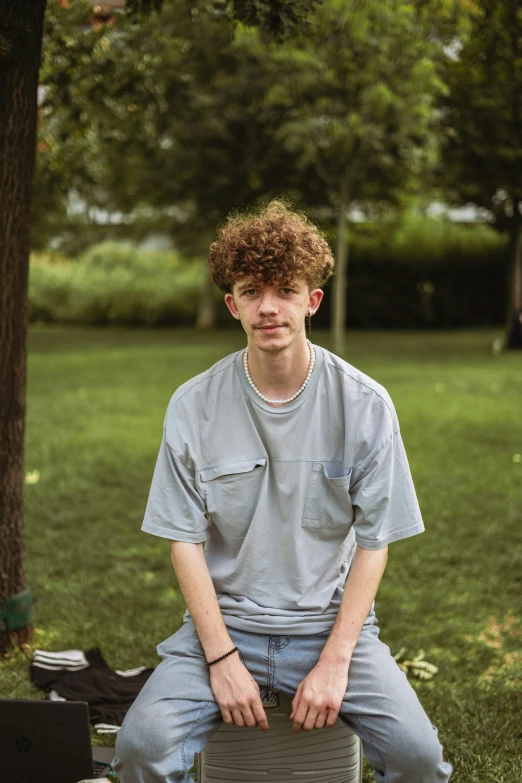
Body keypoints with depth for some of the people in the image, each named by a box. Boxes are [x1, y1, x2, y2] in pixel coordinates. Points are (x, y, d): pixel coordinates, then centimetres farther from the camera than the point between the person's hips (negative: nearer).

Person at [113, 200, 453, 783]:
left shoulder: (364, 404, -5)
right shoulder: (194, 405, -3)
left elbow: (374, 543, -3)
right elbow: (185, 541, -2)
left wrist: (334, 662, -12)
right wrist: (221, 657, -12)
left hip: (331, 621, 0)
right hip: (225, 620, 0)